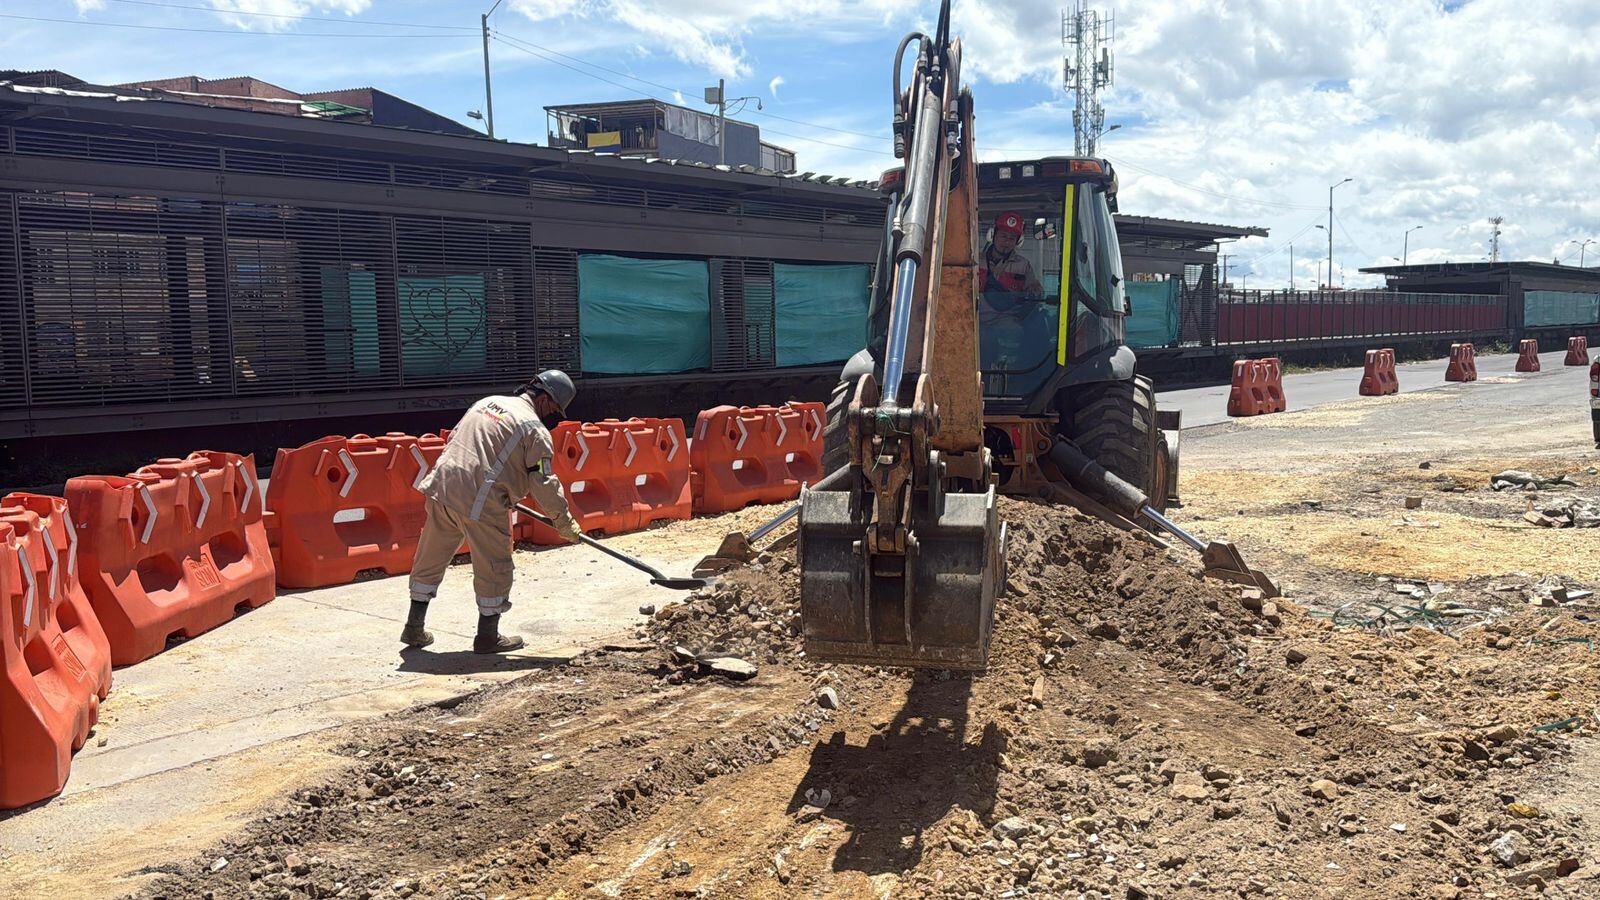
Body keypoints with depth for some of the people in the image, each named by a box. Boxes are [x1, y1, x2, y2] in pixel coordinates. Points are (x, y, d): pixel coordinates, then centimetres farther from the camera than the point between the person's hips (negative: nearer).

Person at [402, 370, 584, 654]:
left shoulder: (487, 402, 18)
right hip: (480, 502, -7)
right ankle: (487, 637, 18)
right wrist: (564, 522, 3)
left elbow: (454, 440, 26)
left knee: (430, 560, 18)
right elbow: (543, 483, -6)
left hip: (441, 489, 7)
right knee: (494, 569, 9)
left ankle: (414, 628, 29)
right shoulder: (535, 429, -4)